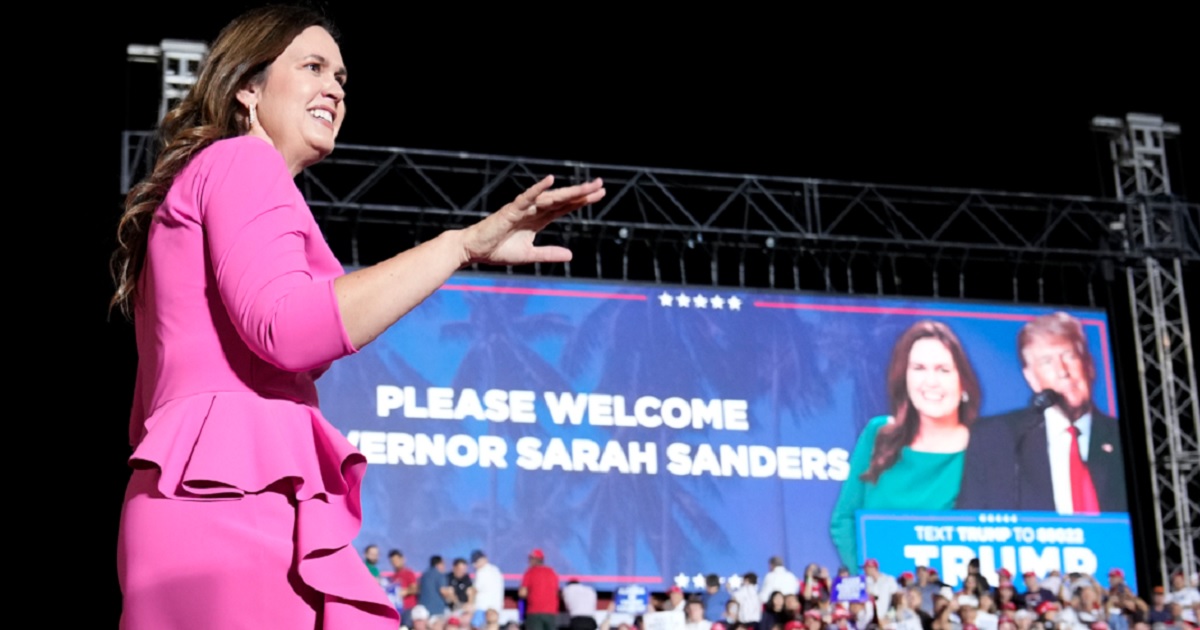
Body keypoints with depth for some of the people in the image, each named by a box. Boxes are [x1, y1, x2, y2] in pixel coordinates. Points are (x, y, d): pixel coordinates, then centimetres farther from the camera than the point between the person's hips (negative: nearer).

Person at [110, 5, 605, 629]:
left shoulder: (191, 189, 29)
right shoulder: (239, 161, 1)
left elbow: (149, 419, 27)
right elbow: (286, 328, -19)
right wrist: (465, 243, -19)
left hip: (186, 499, 10)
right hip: (238, 501, -10)